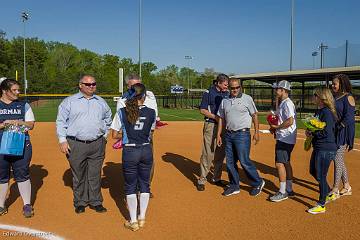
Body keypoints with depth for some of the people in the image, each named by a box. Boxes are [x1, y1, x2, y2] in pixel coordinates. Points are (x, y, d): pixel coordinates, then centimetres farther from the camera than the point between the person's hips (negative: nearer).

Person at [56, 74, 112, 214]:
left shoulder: (101, 102, 13)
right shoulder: (69, 101, 3)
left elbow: (108, 119, 25)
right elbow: (61, 122, 1)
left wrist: (104, 135, 17)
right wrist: (62, 140, -6)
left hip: (97, 144, 2)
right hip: (76, 145, -2)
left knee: (95, 175, 7)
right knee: (78, 176, 6)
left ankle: (95, 201, 19)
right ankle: (80, 202, 20)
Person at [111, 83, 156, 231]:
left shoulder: (122, 112, -8)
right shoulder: (151, 112, -3)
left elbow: (115, 135, -5)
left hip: (130, 151, -2)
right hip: (146, 150, 2)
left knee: (130, 186, 11)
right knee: (144, 184, 16)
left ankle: (133, 222, 17)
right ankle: (142, 218, 26)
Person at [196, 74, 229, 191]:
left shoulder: (227, 94, 12)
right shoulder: (208, 93, -4)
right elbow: (202, 110, -6)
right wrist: (216, 117, -16)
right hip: (211, 125, -5)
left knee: (220, 154, 10)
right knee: (208, 153, -6)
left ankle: (216, 178, 23)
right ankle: (202, 180, 2)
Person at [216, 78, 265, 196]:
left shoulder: (247, 98, -2)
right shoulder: (225, 101, 10)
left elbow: (254, 115, 0)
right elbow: (221, 119, 14)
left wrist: (256, 132, -6)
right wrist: (218, 135, 10)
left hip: (242, 134, -5)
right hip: (229, 134, 5)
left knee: (244, 161, -8)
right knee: (230, 162, 8)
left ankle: (258, 182, 12)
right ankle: (234, 186, 22)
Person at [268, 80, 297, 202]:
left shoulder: (287, 103, -17)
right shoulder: (283, 103, 16)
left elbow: (290, 121, -25)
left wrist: (276, 127, -15)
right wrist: (276, 128, 8)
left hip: (285, 138, -11)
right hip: (285, 138, 11)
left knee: (279, 163, -9)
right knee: (286, 163, 15)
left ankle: (283, 192, -2)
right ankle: (289, 189, 25)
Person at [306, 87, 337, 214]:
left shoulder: (327, 112, -19)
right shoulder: (318, 111, 11)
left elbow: (326, 132, -25)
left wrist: (312, 133, -12)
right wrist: (311, 132, 2)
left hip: (326, 149, -10)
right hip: (318, 148, 10)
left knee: (320, 176, -1)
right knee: (313, 171, 21)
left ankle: (321, 205, 13)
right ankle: (329, 193, 39)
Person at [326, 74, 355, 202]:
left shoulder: (348, 97, -9)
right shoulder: (334, 97, 15)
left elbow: (348, 117, -17)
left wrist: (338, 127, -22)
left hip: (343, 133, -9)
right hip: (334, 132, 9)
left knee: (338, 160, -8)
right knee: (340, 161, 14)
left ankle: (335, 190, -1)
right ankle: (347, 187, 27)